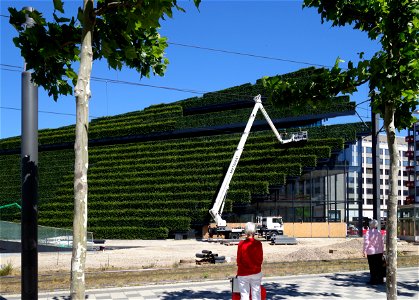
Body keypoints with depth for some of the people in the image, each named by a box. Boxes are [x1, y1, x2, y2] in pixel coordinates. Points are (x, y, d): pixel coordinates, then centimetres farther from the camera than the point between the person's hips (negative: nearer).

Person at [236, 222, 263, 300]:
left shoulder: (241, 244, -11)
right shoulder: (258, 244, -6)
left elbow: (239, 260, -3)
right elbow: (261, 259, 2)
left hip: (243, 273, -2)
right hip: (256, 272, 2)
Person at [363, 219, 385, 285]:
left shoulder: (368, 232, -11)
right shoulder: (379, 232, 4)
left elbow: (366, 243, -13)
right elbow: (382, 242, 9)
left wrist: (364, 251, -6)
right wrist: (382, 250, 18)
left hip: (371, 252, -4)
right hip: (379, 252, 4)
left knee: (372, 267, 1)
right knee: (379, 266, 9)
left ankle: (373, 280, 3)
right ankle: (380, 280, 14)